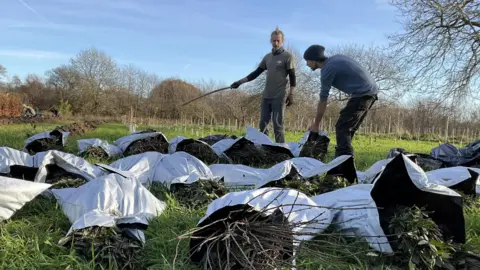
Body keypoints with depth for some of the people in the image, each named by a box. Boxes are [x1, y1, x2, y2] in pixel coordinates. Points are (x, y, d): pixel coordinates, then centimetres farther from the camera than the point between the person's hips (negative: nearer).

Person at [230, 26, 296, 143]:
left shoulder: (288, 56, -2)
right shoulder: (267, 57, 14)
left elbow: (292, 77, -4)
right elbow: (256, 72, 15)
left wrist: (291, 94, -12)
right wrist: (240, 82, 8)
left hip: (279, 96, -6)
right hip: (266, 96, 6)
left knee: (278, 125, -7)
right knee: (263, 124, 4)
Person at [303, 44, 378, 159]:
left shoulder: (327, 70, -10)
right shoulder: (336, 58, 15)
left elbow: (323, 101, -8)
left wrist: (316, 124, 1)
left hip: (362, 94, -9)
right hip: (371, 91, 9)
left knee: (342, 128, -11)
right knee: (348, 128, 13)